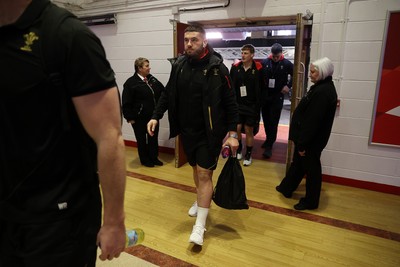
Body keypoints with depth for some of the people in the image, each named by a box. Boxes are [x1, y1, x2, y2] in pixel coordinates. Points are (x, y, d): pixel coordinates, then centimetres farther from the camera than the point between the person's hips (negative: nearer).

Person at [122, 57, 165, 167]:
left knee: (154, 138, 14)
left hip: (153, 116, 5)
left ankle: (154, 157, 31)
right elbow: (126, 103, -12)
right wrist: (130, 117, -12)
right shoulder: (131, 83, -12)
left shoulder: (152, 79, 5)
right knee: (142, 139, 11)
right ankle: (145, 160, 27)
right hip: (139, 118, -5)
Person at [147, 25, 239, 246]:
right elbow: (168, 94, 11)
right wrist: (156, 116, 1)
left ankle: (200, 226, 6)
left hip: (209, 132, -5)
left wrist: (232, 133, -12)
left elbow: (230, 102, -9)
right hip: (187, 130, 5)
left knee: (204, 174, -3)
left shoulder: (217, 67, -11)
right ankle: (201, 201, 45)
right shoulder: (179, 65, 2)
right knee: (196, 168, 20)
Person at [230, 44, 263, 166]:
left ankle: (248, 154, 23)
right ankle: (239, 149, 31)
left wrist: (257, 106, -6)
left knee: (249, 131, 6)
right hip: (237, 104, 2)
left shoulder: (258, 69, -6)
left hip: (251, 106, -2)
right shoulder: (235, 67, -1)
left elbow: (260, 90, -5)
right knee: (237, 128, 4)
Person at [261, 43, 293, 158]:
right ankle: (268, 139, 31)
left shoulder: (286, 64, -3)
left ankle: (269, 146, 2)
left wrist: (288, 85, -5)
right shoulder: (265, 62, 0)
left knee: (273, 122, -3)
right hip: (265, 96, 3)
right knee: (266, 120, 12)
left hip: (277, 97, -2)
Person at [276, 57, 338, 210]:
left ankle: (311, 201, 25)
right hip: (309, 137, 10)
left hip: (312, 140, -10)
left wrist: (302, 144, -20)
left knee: (311, 169, 7)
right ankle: (286, 188, 41)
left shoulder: (323, 91, -24)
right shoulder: (322, 87, 7)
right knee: (297, 163, 22)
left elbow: (313, 121, -26)